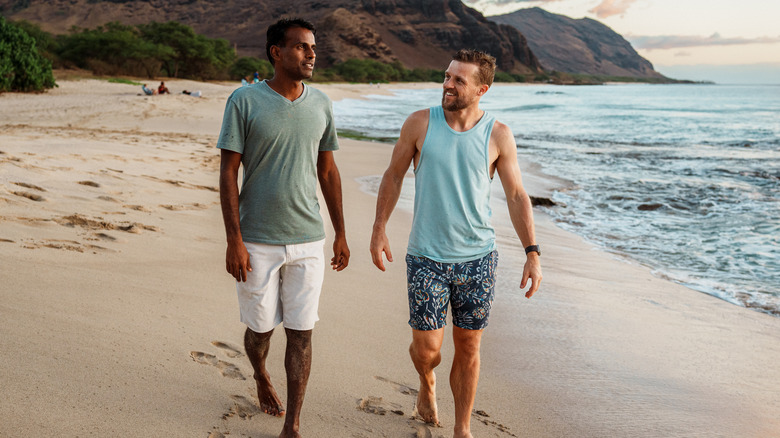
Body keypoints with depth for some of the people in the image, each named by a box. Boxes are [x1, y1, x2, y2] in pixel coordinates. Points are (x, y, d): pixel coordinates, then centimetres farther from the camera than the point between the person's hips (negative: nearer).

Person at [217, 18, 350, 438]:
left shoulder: (320, 103, 4)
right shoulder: (244, 101, -8)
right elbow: (228, 172, -8)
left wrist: (341, 234, 12)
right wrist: (234, 241, -13)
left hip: (308, 240, 3)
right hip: (257, 241, -2)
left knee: (301, 333, 3)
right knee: (261, 327, 12)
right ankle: (261, 377, 45)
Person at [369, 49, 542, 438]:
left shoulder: (498, 135, -4)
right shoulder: (420, 124, -4)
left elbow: (516, 195, -1)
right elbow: (394, 176, 6)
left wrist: (532, 253, -7)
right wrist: (378, 229, 3)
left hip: (478, 258, 1)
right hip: (427, 258, 0)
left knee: (468, 347, 9)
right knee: (427, 347, 0)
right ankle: (427, 383, 37)